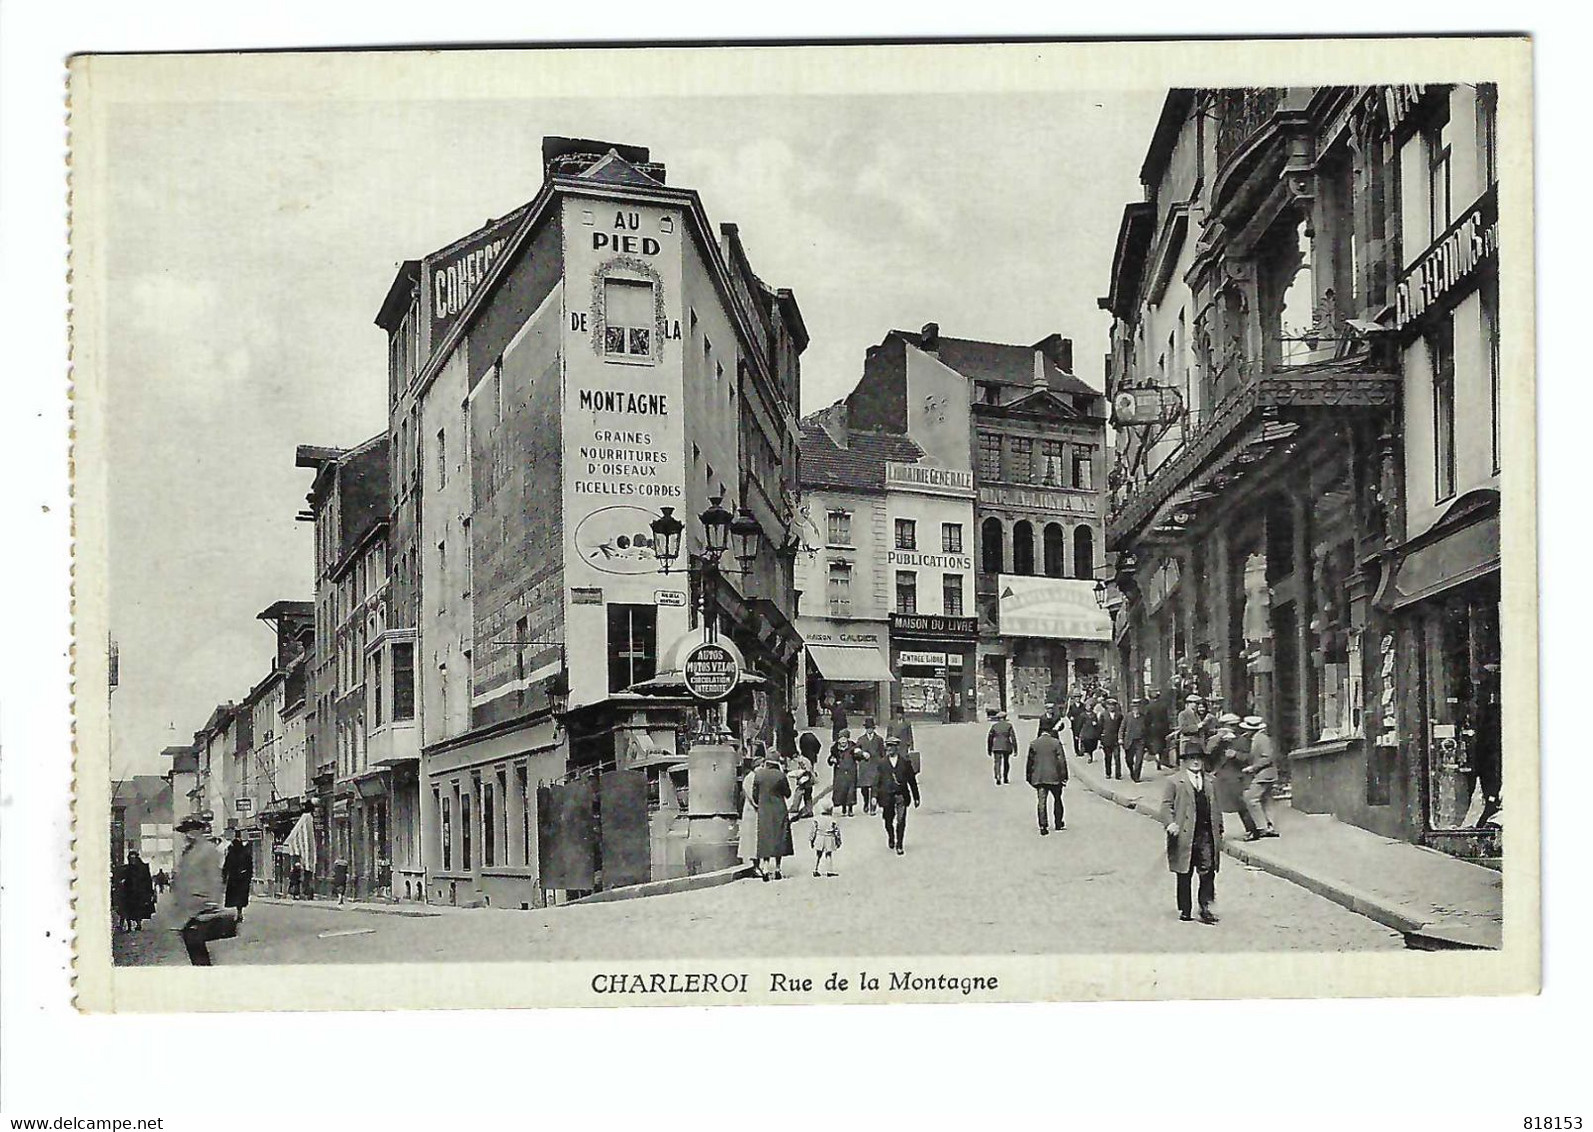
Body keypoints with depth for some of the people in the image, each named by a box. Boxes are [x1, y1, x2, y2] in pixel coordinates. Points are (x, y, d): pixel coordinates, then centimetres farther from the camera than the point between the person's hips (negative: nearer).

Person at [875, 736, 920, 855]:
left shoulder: (905, 762, 2)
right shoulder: (882, 763, 3)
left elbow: (912, 780, 7)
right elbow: (877, 781, 4)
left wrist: (916, 797, 8)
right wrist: (875, 796, -4)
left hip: (901, 795, -1)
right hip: (887, 795, 1)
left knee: (901, 821, -6)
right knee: (888, 821, 10)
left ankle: (899, 845, 2)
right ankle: (891, 838, 38)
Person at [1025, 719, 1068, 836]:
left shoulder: (1033, 744, 2)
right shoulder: (1056, 743, -4)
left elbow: (1030, 761, 6)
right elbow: (1061, 760, -6)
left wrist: (1029, 777, 14)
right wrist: (1063, 776, 0)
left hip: (1038, 777, 1)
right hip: (1054, 777, -1)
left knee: (1041, 801, 1)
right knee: (1057, 800, 15)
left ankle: (1042, 826, -6)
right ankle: (1058, 824, 22)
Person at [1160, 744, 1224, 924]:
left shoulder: (1210, 782, 17)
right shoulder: (1174, 781, 2)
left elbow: (1216, 807, 20)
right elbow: (1166, 805, -2)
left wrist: (1219, 830, 16)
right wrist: (1170, 823, -17)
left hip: (1207, 834, 3)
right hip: (1185, 835, -3)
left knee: (1208, 871, -7)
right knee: (1184, 875, 5)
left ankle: (1205, 908, 0)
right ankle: (1184, 910, 14)